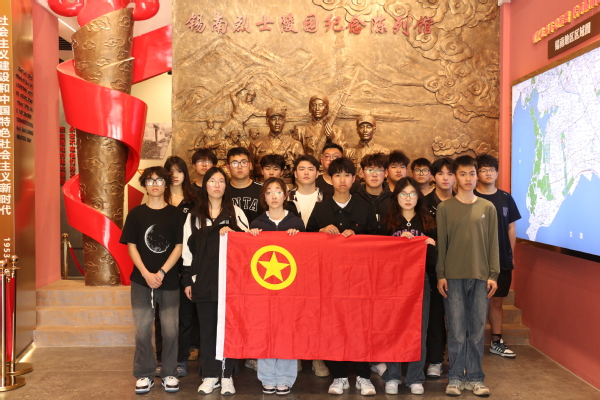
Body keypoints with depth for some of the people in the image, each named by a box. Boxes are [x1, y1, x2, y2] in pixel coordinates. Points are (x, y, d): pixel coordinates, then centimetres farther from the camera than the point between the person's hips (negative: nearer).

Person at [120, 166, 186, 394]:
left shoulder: (175, 214, 2)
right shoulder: (136, 213, 4)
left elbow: (179, 246, -1)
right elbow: (131, 246, 1)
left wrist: (161, 273, -11)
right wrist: (146, 274, -10)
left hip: (169, 280, 0)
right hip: (142, 279, 1)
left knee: (170, 329, 3)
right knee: (142, 329, 3)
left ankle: (169, 373, 17)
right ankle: (144, 374, 17)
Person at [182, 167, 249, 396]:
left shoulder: (235, 212, 6)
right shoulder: (195, 215, 10)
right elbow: (188, 249, 8)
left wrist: (233, 233, -14)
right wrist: (187, 280, 4)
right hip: (203, 280, 1)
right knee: (207, 328, 6)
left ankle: (226, 376, 13)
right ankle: (210, 375, 16)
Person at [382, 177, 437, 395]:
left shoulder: (428, 223, 7)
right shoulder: (387, 222, 2)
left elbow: (434, 258, 8)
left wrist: (431, 246, -12)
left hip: (420, 280, 1)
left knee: (418, 329, 5)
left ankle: (415, 378, 17)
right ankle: (392, 376, 17)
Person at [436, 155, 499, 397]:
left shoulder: (487, 208, 8)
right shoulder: (445, 208, 2)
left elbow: (493, 243, 7)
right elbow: (440, 243, 1)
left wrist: (493, 274, 1)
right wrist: (440, 274, -3)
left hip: (480, 276, 2)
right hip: (453, 277, -1)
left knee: (477, 330, 6)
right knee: (456, 330, 2)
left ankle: (475, 377, 18)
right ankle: (455, 377, 13)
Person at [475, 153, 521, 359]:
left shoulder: (505, 198, 8)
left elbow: (511, 228, 12)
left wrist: (511, 254, 8)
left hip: (502, 260, 4)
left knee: (496, 300, 13)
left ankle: (496, 342, 24)